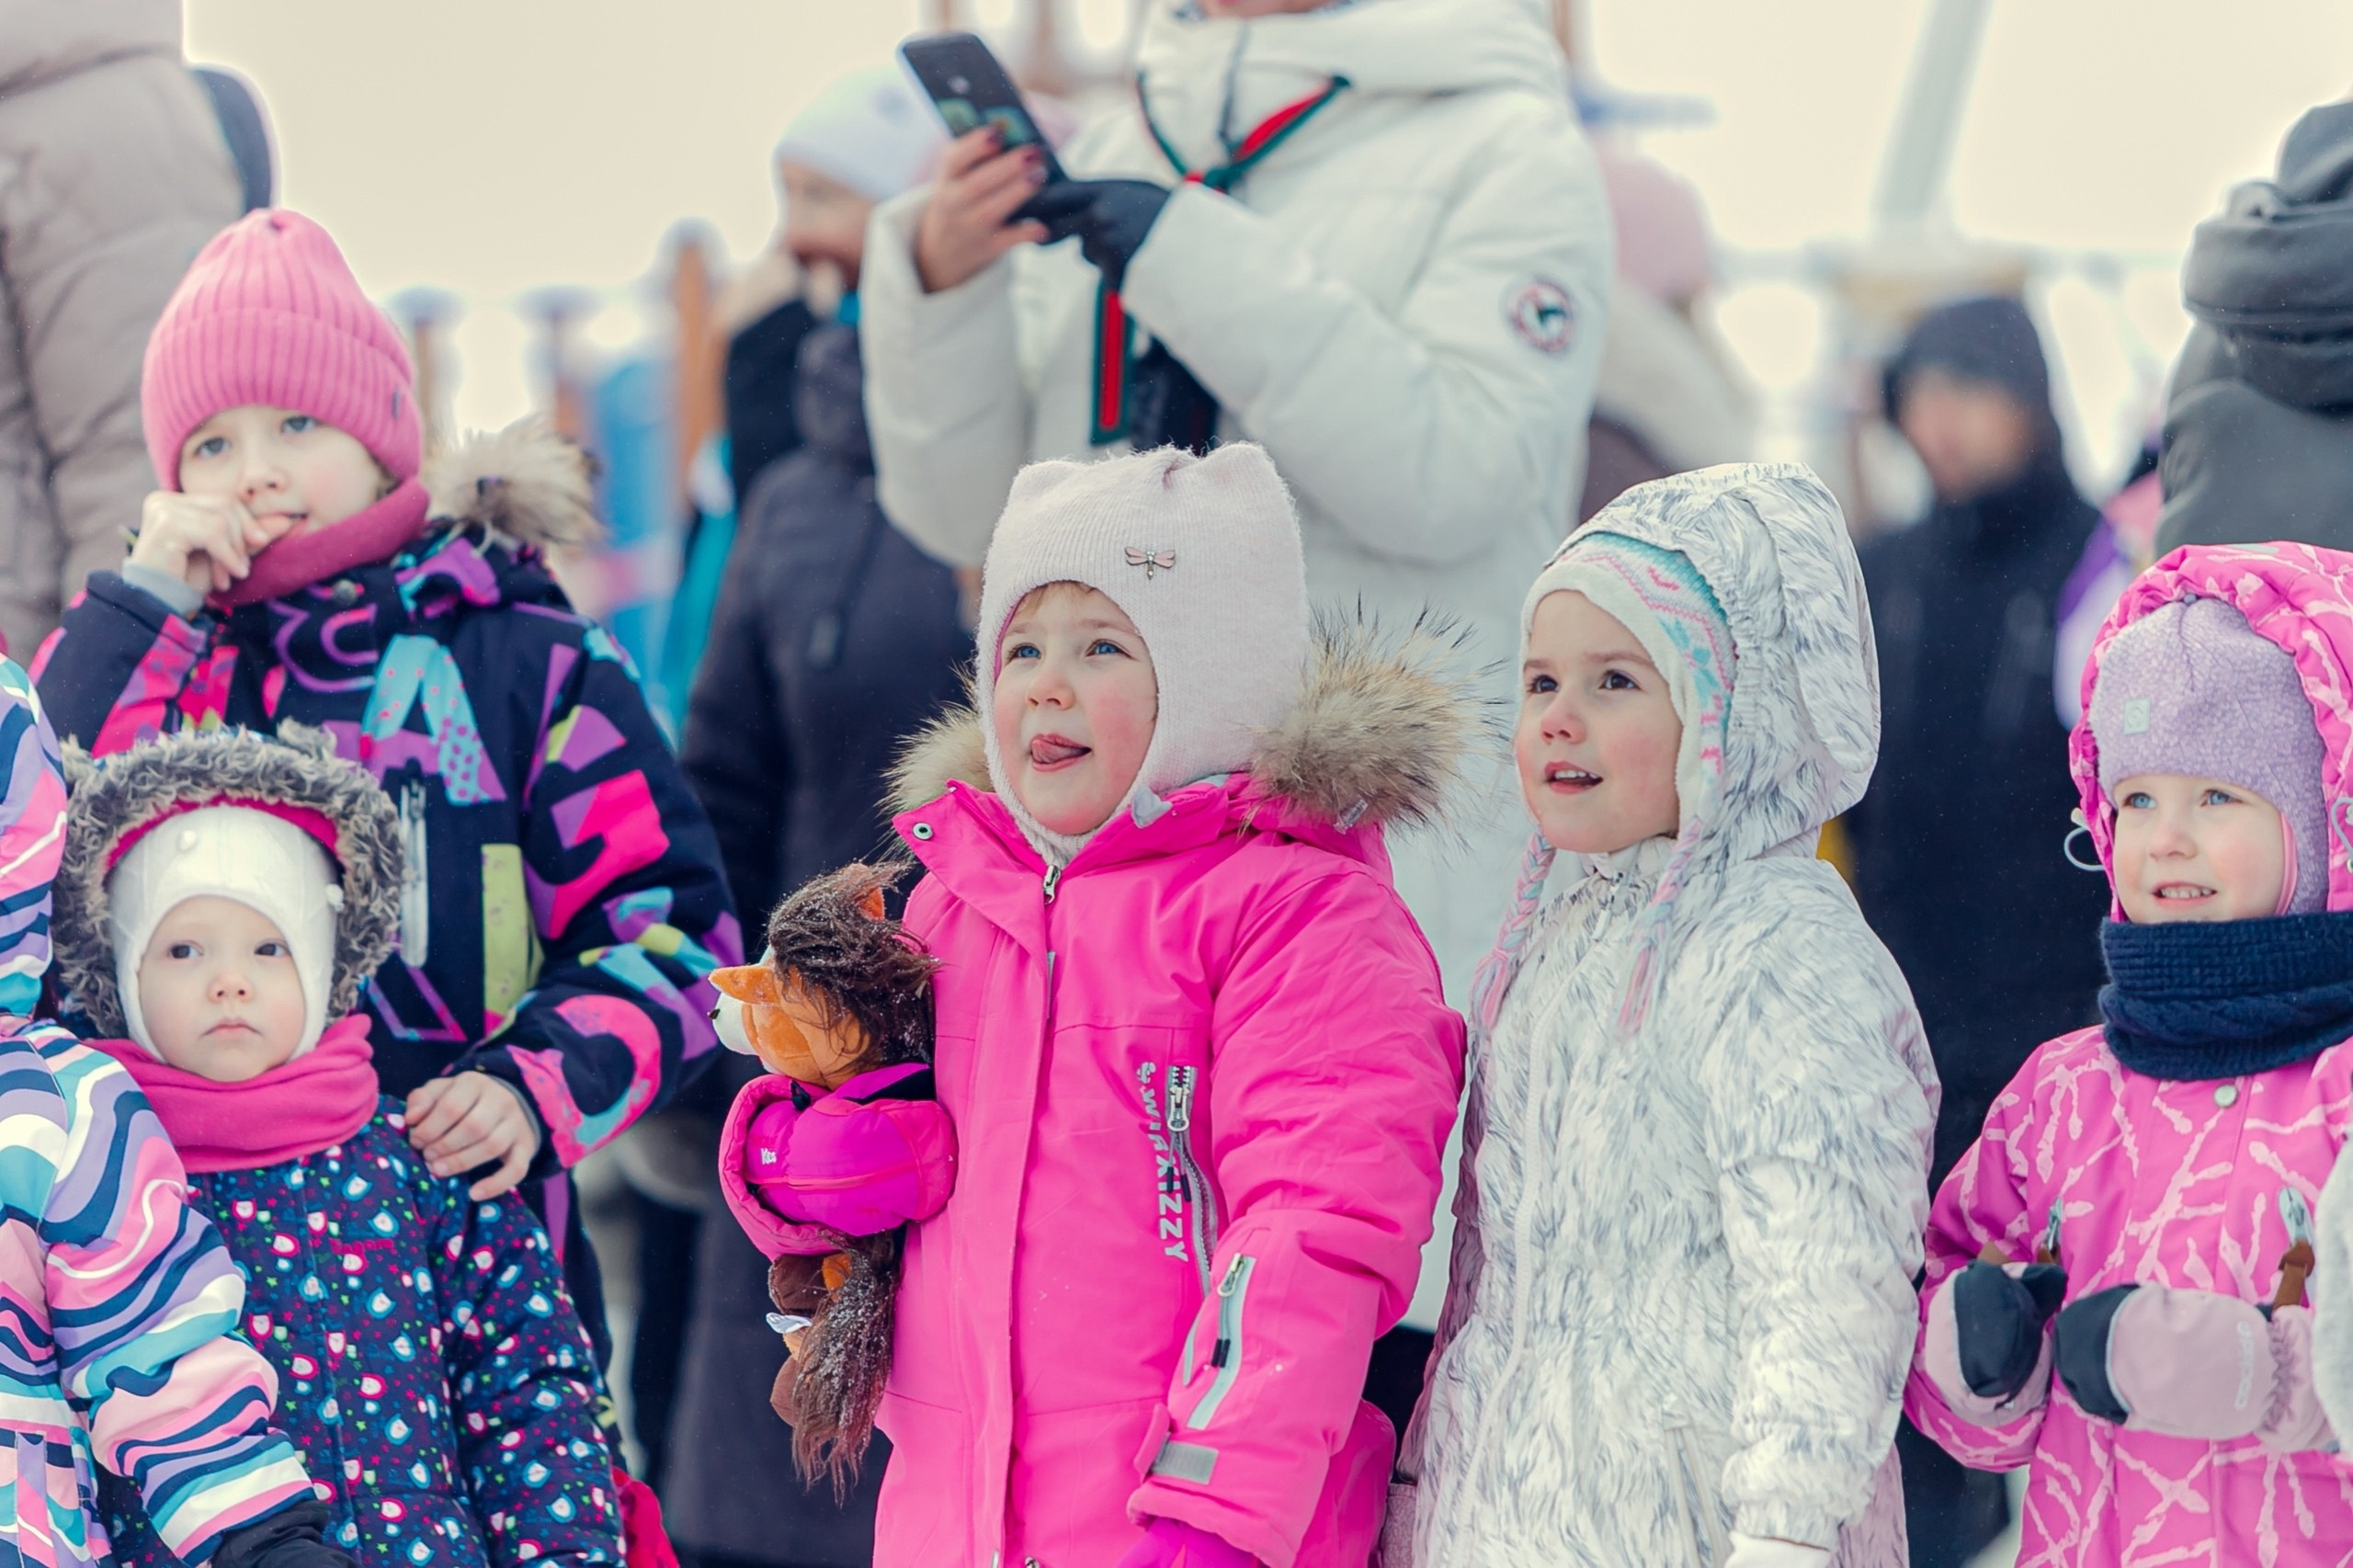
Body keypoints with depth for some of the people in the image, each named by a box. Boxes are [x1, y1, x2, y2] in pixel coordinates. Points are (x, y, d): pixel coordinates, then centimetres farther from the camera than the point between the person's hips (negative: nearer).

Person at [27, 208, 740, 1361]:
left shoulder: (527, 659, 6)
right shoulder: (153, 663, 13)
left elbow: (669, 930, 4)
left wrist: (538, 1086, -12)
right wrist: (142, 606, -3)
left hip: (478, 1227, -1)